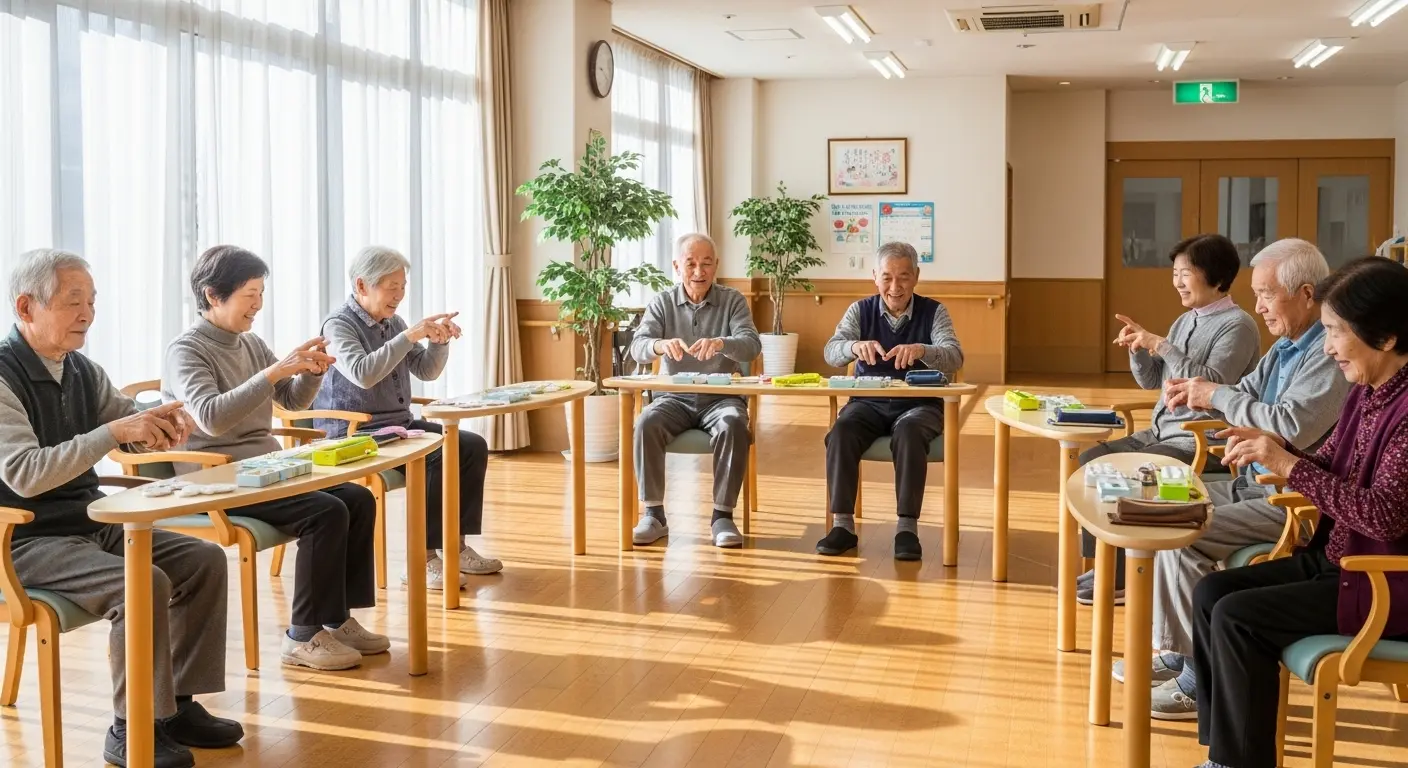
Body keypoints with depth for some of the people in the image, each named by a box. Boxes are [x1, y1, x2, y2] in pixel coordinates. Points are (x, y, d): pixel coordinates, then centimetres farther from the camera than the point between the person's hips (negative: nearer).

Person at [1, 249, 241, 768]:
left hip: (94, 522, 8)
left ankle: (178, 703, 4)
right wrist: (115, 432, -31)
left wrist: (161, 425, -8)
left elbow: (132, 429, 17)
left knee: (205, 561, -3)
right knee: (146, 584, -28)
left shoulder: (81, 370, 6)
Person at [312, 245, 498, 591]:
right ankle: (422, 558, -21)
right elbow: (362, 373, -29)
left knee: (473, 446, -5)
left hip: (399, 425, 8)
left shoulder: (393, 322, 11)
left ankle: (456, 545, 0)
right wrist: (410, 335, -29)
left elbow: (426, 371, 14)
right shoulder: (338, 325, -11)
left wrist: (439, 342, -5)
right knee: (439, 456, -28)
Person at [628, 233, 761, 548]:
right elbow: (637, 347, -8)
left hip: (720, 398, -1)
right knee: (646, 424, -29)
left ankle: (722, 516, -22)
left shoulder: (733, 301, 3)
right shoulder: (662, 303, 5)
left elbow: (752, 345, -12)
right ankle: (654, 514, -18)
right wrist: (661, 345, -34)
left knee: (733, 427, -33)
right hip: (674, 398, 1)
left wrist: (721, 343, -35)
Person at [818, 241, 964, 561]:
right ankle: (842, 525, -23)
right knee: (841, 433, -29)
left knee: (909, 434, -35)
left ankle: (907, 527, -29)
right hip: (869, 402, 2)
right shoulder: (860, 310, 5)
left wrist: (921, 350, -38)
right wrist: (855, 346, -34)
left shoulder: (933, 312, 0)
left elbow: (955, 358, -15)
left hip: (919, 404, -2)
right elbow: (830, 352, -9)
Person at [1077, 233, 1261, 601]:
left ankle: (1120, 577, -5)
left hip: (1201, 443, -9)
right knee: (1091, 460, -1)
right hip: (1161, 433, 9)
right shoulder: (1185, 321, 14)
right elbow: (1151, 381, 17)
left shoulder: (1237, 325, -11)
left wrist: (1161, 345, -21)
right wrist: (1138, 347, -2)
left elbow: (1211, 384, -24)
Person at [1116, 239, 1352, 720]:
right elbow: (1245, 395, 19)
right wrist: (1199, 393, -4)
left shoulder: (1332, 354, -21)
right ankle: (1175, 652, 11)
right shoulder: (1286, 346, 12)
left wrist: (1218, 395, -17)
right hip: (1254, 483, 10)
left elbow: (1290, 428, -31)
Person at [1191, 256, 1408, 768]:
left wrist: (1288, 464, -25)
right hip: (1336, 559, 9)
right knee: (1211, 592, -1)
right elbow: (1327, 471, 15)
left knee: (1237, 617, -19)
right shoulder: (1365, 393, 6)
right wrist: (1273, 448, -5)